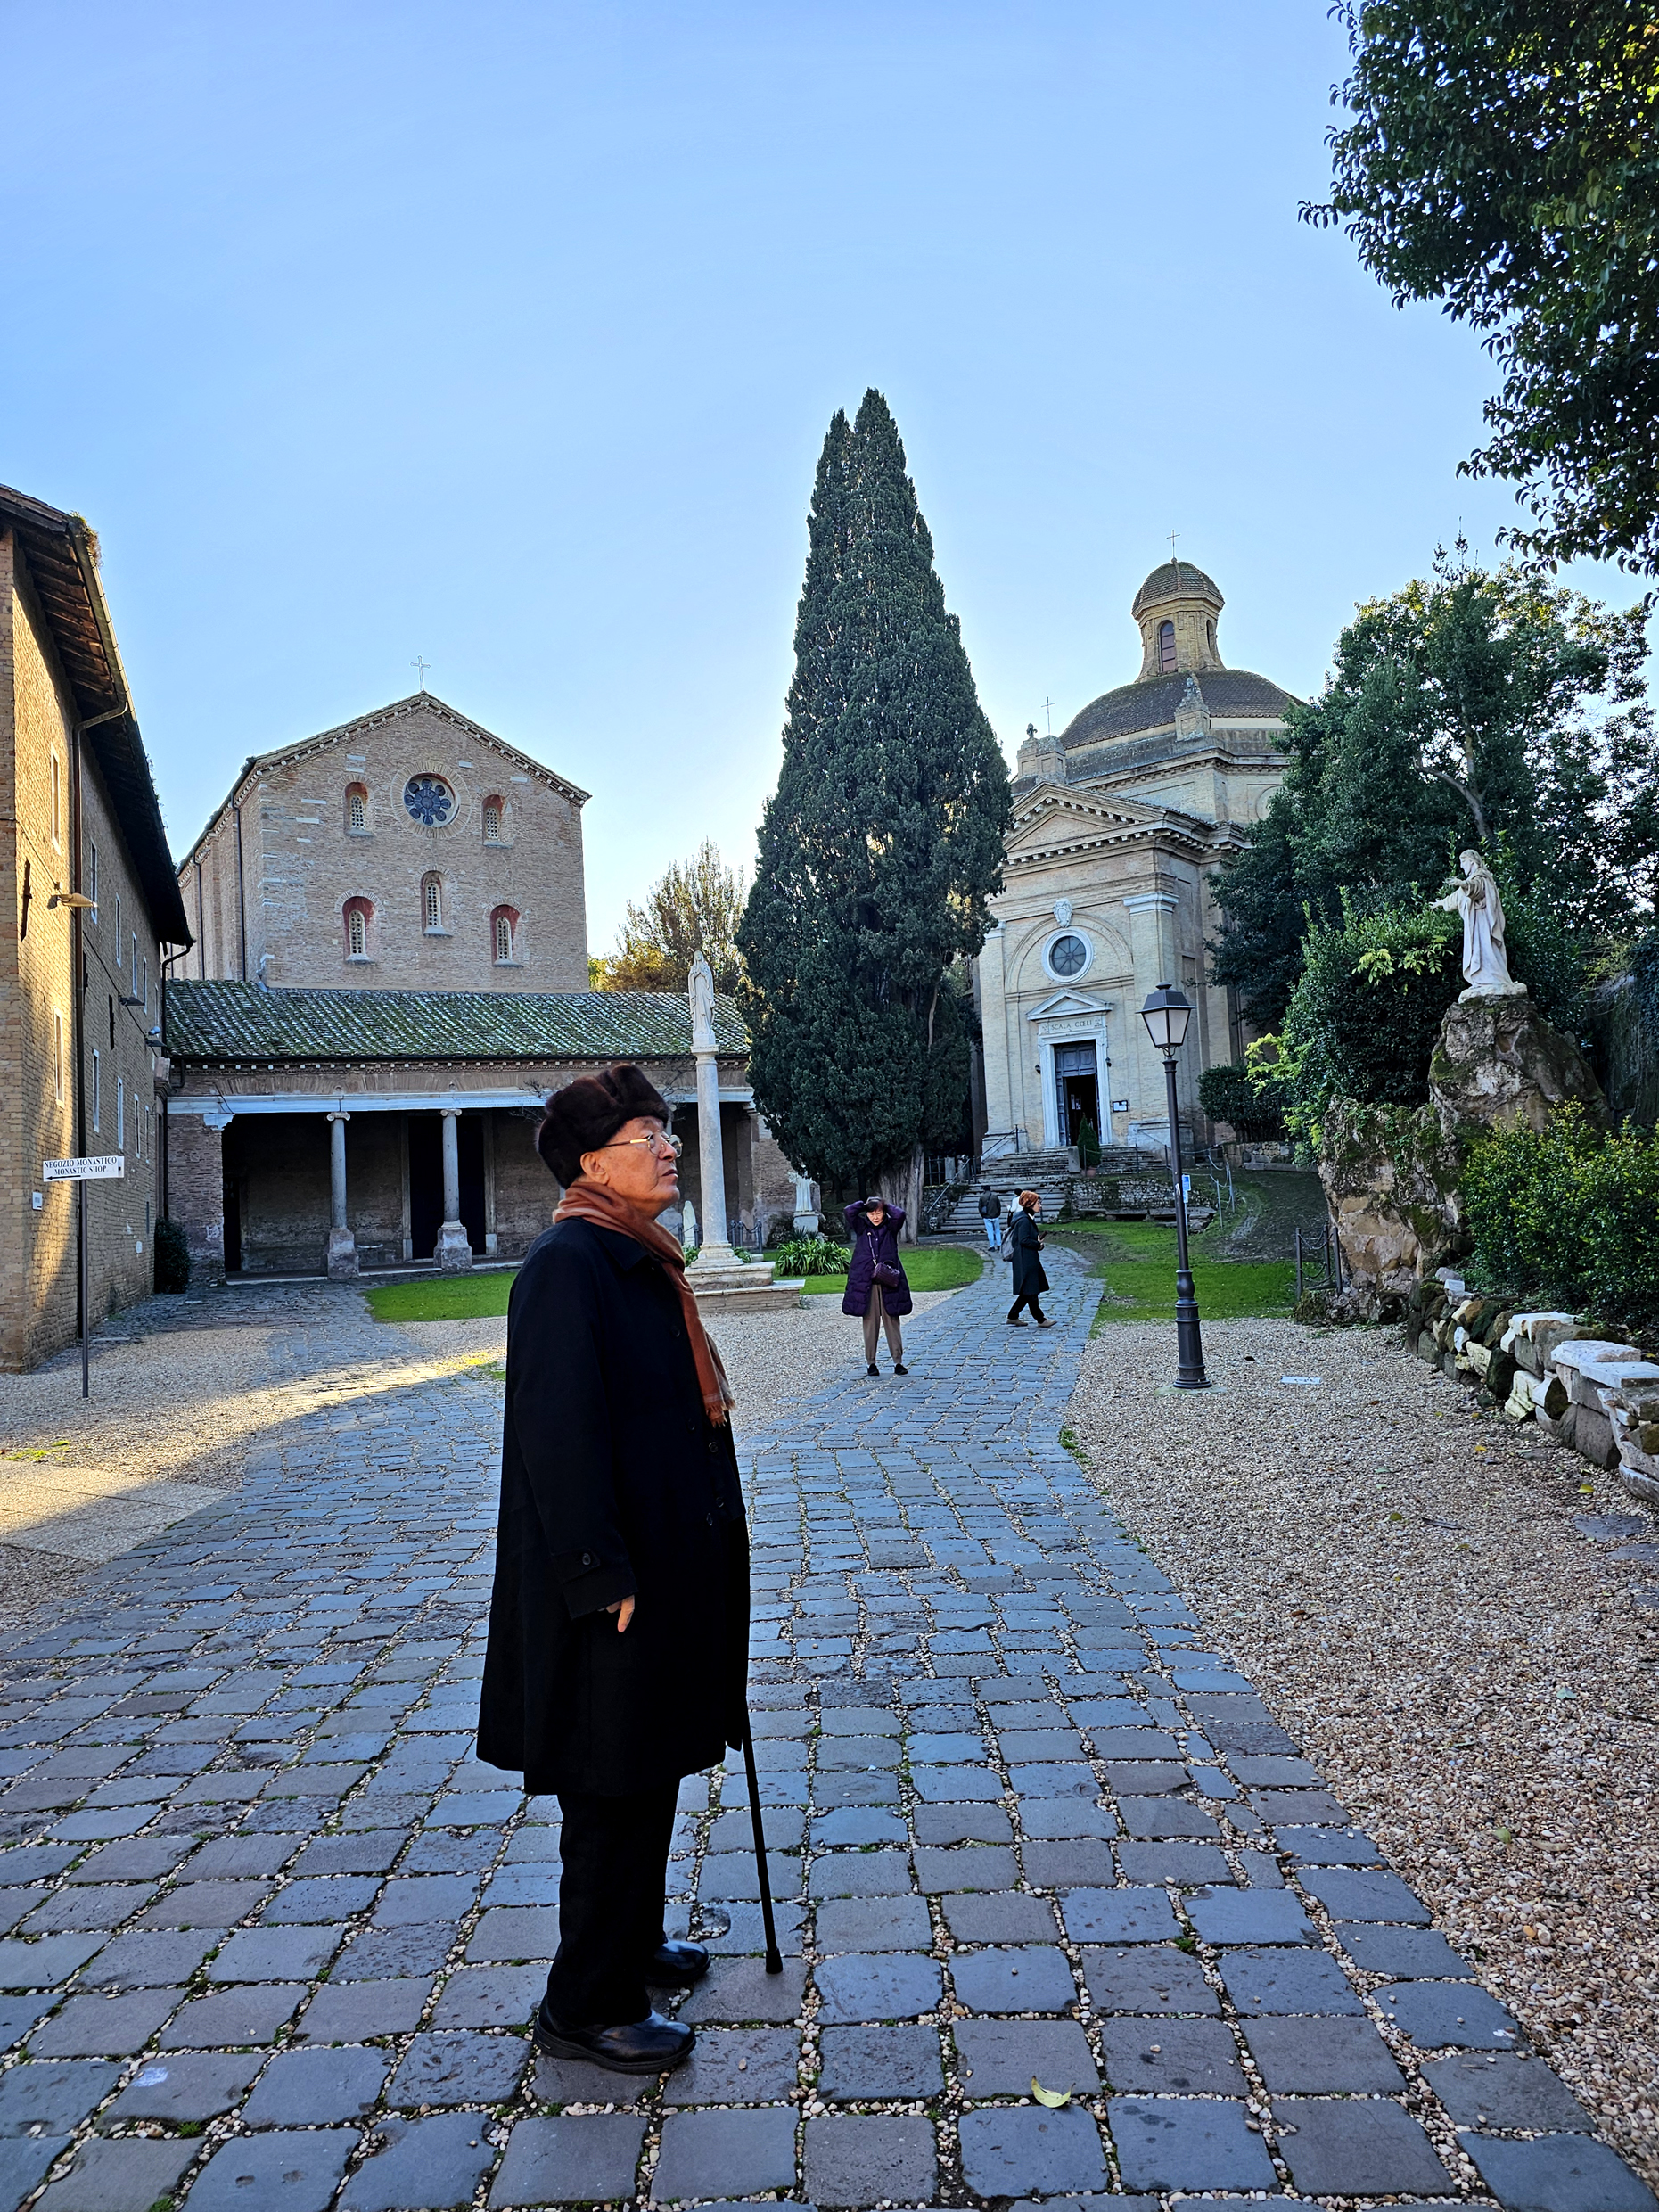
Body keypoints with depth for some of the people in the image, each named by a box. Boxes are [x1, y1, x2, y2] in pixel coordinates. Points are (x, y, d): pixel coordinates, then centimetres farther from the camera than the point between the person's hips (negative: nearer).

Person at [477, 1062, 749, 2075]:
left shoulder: (643, 1259, 10)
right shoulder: (567, 1264, -20)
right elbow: (561, 1431, -24)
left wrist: (706, 1539, 18)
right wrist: (604, 1576, -23)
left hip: (667, 1556, 10)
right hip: (617, 1573, -10)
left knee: (649, 1770, 23)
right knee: (614, 1787, 5)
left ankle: (633, 1945, 41)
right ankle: (587, 2007, 23)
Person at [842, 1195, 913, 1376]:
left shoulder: (890, 1227, 6)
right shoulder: (861, 1227, 6)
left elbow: (900, 1214, -14)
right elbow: (848, 1211, -8)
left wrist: (886, 1206, 3)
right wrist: (863, 1204, 5)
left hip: (888, 1281, 0)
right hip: (866, 1282, 0)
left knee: (892, 1322, 3)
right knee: (870, 1323, 4)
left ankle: (898, 1361, 8)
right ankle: (870, 1362, 11)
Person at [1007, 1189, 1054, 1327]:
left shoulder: (1029, 1219, 15)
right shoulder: (1024, 1220, -17)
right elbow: (1024, 1240, -22)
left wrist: (1037, 1242, 4)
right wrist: (1038, 1244, -11)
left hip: (1030, 1260, 11)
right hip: (1025, 1260, -11)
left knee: (1028, 1291, 14)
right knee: (1031, 1291, -3)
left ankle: (1013, 1315, 20)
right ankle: (1040, 1319, 3)